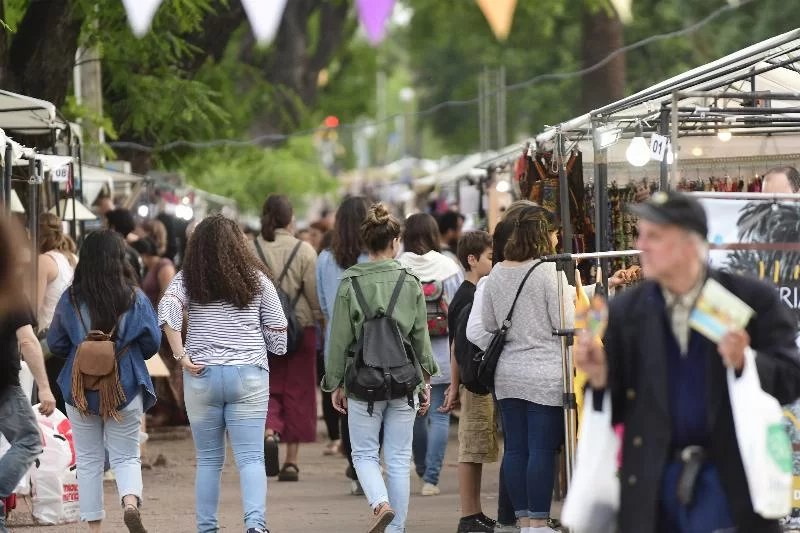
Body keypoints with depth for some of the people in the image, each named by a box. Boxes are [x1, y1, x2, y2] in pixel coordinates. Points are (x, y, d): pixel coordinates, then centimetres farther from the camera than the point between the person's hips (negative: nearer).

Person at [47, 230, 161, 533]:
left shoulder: (70, 300, -6)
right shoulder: (135, 299, -8)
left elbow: (55, 345, 4)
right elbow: (152, 343, -1)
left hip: (80, 391, 1)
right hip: (125, 389, -1)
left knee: (88, 460, 12)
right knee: (126, 456, 9)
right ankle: (131, 501, -19)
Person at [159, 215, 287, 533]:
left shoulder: (188, 279, 3)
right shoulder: (256, 280, 5)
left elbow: (167, 311, -14)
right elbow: (277, 333, 6)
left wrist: (181, 356, -10)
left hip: (201, 376, 1)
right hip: (249, 375, -1)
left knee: (208, 460, 11)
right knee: (251, 457, -5)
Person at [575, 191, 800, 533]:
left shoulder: (752, 300, -3)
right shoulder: (625, 311, 5)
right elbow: (616, 408, 7)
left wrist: (746, 362, -21)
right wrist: (599, 376, -14)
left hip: (731, 482, -2)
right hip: (654, 484, 3)